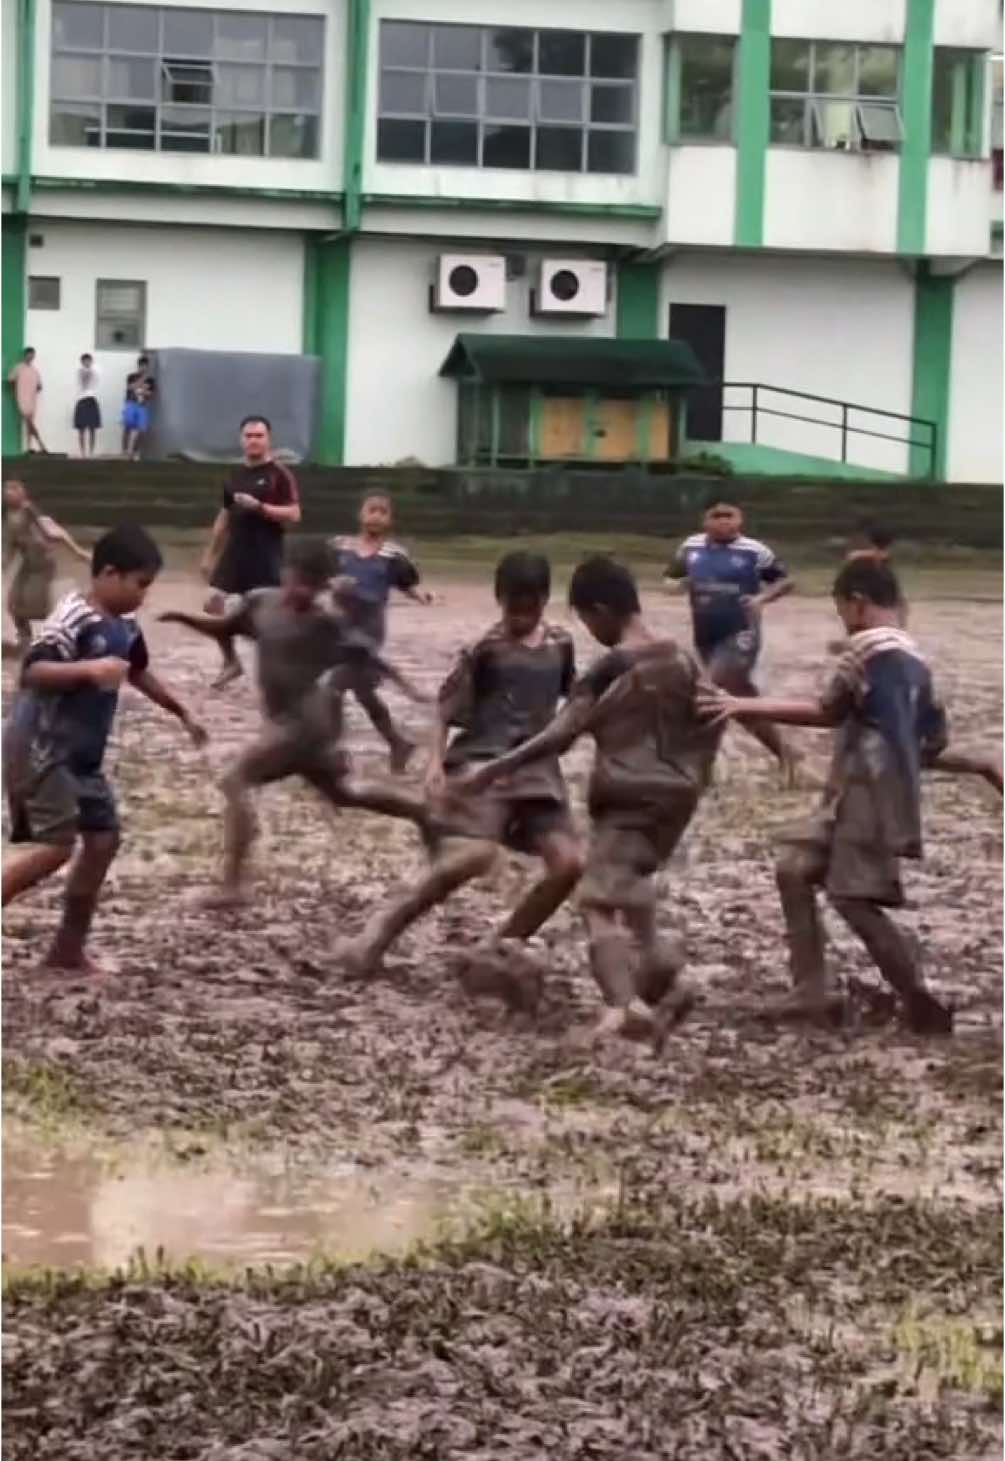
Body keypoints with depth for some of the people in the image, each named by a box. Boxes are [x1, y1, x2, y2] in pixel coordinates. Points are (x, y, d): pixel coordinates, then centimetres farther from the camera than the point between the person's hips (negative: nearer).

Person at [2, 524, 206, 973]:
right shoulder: (72, 619, -19)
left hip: (82, 754, 9)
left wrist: (182, 714, 36)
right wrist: (89, 669, -40)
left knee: (103, 838, 7)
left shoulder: (125, 627, 9)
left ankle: (68, 949, 16)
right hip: (40, 748, -9)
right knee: (56, 844, -17)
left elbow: (139, 672, 29)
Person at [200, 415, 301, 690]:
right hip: (235, 551, 6)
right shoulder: (235, 475, 12)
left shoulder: (280, 475, -7)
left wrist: (259, 506, -24)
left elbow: (294, 515, -14)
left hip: (265, 556, -6)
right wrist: (210, 553, 19)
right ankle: (231, 662, 17)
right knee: (213, 604, -1)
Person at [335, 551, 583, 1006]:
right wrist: (436, 764, -19)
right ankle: (387, 923, -8)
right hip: (481, 763, -6)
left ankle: (499, 949, 4)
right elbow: (445, 709, -7)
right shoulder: (485, 649, -7)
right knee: (473, 856, -28)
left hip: (537, 768, 6)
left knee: (569, 864, -10)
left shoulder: (560, 644, 7)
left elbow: (574, 700, 22)